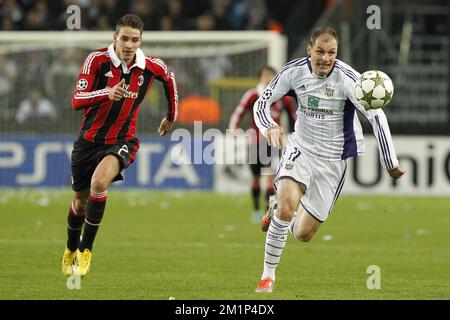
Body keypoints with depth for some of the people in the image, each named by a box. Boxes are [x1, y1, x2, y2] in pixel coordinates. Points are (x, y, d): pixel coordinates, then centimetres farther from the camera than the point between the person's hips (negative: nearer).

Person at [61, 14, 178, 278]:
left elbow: (169, 77, 16)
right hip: (89, 139, 1)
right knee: (80, 201, 15)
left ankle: (86, 249, -17)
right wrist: (107, 93, -39)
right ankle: (71, 250, 46)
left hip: (122, 142, -1)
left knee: (99, 181, -31)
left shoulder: (151, 67, -9)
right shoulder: (97, 60, -15)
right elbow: (77, 100, -21)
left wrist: (172, 116, 24)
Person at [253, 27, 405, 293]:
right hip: (301, 148, 1)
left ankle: (278, 211, 40)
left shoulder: (347, 78, -22)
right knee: (286, 207, -26)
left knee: (304, 234, 3)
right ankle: (268, 276, -10)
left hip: (333, 158, -1)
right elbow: (262, 102, -2)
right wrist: (269, 126, -25)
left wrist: (390, 163, -26)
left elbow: (377, 116, -24)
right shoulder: (293, 72, -11)